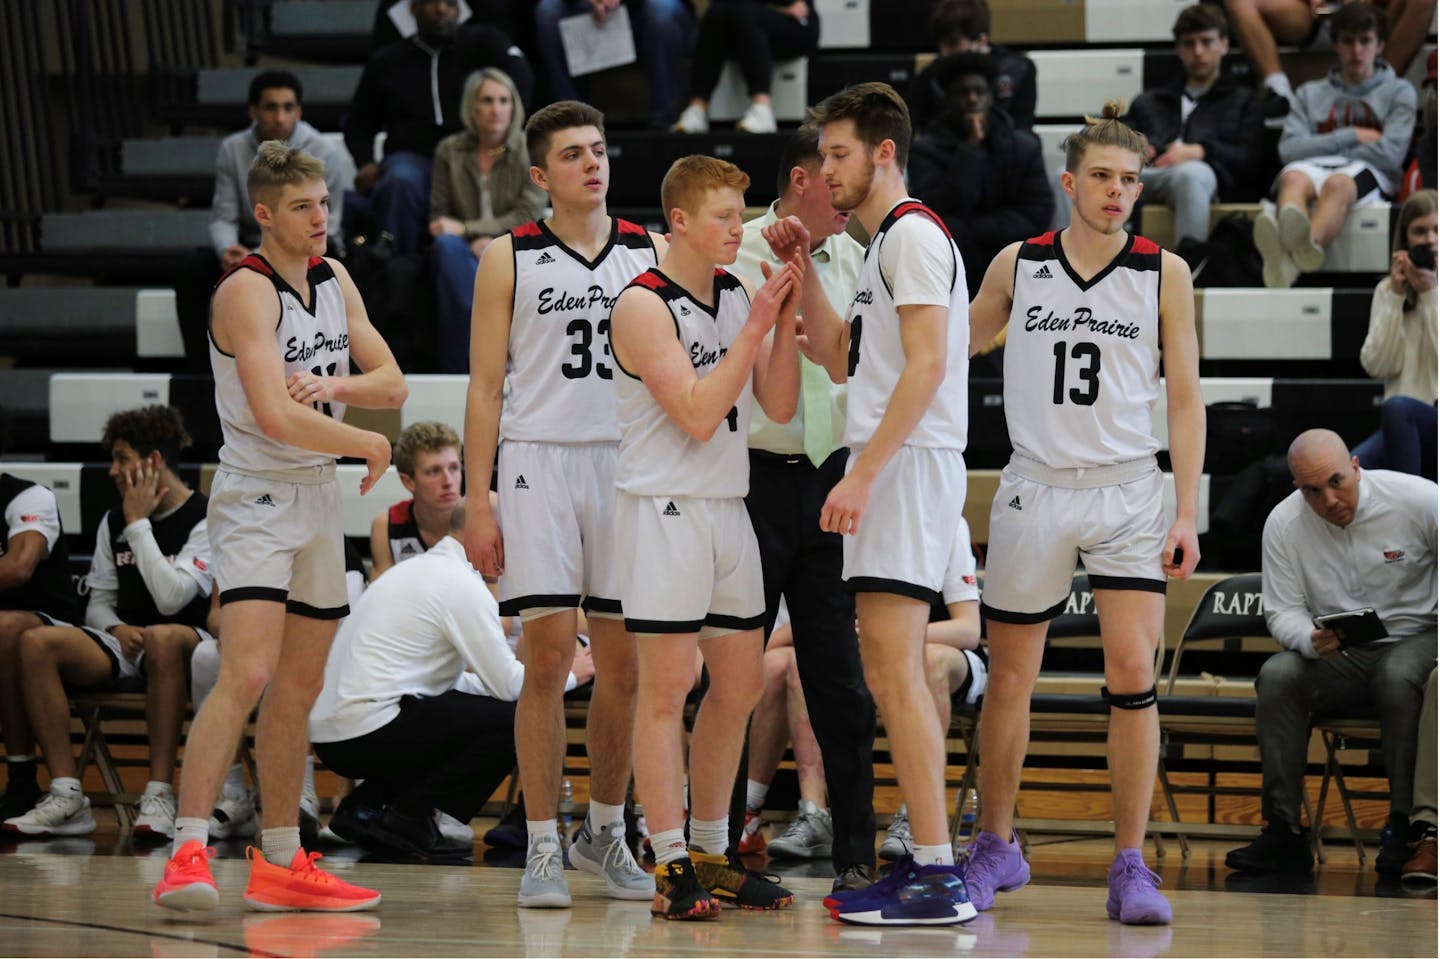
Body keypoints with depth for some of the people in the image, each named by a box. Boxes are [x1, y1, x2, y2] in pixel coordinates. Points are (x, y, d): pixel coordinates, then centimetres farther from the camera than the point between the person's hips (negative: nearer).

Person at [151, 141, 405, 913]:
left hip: (321, 499, 8)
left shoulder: (335, 280, 10)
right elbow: (276, 417, -26)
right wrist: (369, 444, -13)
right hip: (255, 497, -8)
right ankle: (187, 856, -24)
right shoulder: (246, 292, -16)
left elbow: (393, 384, 9)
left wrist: (333, 386, -12)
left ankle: (279, 864, 17)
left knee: (298, 691, 11)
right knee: (246, 676, -21)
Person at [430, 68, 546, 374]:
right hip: (466, 250, 2)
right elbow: (439, 217, 9)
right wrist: (478, 240, -11)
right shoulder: (450, 151, 10)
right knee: (447, 246, -35)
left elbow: (527, 217, -3)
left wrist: (465, 228, -11)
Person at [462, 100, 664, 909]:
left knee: (622, 665, 5)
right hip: (538, 462, -2)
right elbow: (485, 388, 2)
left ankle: (606, 832, 21)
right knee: (548, 658, -7)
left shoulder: (651, 253, 9)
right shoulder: (509, 260, 3)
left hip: (628, 468, 3)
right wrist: (478, 503, -5)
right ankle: (543, 847, 0)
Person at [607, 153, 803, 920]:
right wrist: (758, 326, -19)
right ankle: (670, 868, -6)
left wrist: (786, 318, -5)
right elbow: (697, 415, -19)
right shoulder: (643, 306, -12)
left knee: (739, 685, 10)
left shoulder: (738, 297, 10)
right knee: (668, 687, -7)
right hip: (663, 507, -8)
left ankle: (711, 853, 20)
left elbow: (777, 406, 6)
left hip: (727, 507, 8)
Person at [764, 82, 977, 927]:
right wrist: (803, 268, 18)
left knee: (894, 668, -16)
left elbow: (927, 364, -19)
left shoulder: (913, 233, -9)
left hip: (908, 465, -11)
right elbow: (841, 359, 27)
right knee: (895, 674, 10)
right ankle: (927, 868, 12)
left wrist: (862, 474, -24)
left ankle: (938, 877, -20)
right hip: (892, 472, 11)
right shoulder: (888, 243, 23)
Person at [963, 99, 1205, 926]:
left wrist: (1188, 513, -5)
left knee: (1133, 672, -11)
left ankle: (1131, 867, -5)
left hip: (1127, 491, -1)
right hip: (1035, 487, 1)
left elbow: (1186, 398, 1)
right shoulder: (1017, 264, 4)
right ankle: (997, 849, 24)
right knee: (1009, 677, 7)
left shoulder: (1164, 274, 1)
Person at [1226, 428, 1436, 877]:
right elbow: (1282, 611, 0)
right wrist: (1312, 641, -24)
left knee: (1399, 676, -37)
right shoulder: (1283, 524, -3)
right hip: (1339, 654, 3)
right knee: (1277, 675, -25)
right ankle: (1283, 831, -23)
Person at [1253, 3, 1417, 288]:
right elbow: (1289, 149, 9)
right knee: (1292, 177, -37)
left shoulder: (1398, 91, 20)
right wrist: (1352, 136, 4)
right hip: (1313, 168, 2)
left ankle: (1310, 242, -76)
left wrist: (1324, 149, 4)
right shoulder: (1310, 93, 27)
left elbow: (1390, 153, 3)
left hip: (1369, 174, -2)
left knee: (1338, 183, -40)